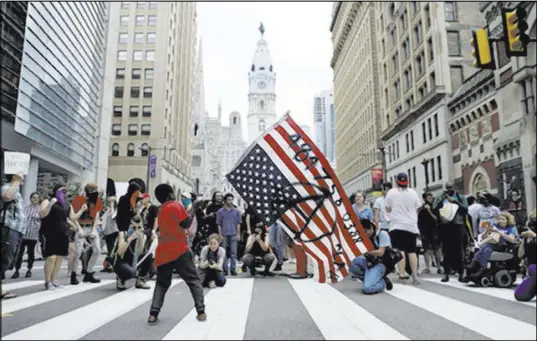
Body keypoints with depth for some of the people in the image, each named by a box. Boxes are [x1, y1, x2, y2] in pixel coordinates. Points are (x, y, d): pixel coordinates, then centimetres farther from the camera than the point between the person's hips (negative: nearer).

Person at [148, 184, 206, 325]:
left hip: (163, 253, 6)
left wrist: (191, 209, 21)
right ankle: (201, 312, 0)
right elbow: (186, 224, -7)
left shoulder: (161, 211, 19)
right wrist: (193, 209, 3)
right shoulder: (176, 205, -3)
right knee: (194, 280, 6)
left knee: (162, 283, 17)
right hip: (179, 250, -6)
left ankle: (153, 314, 1)